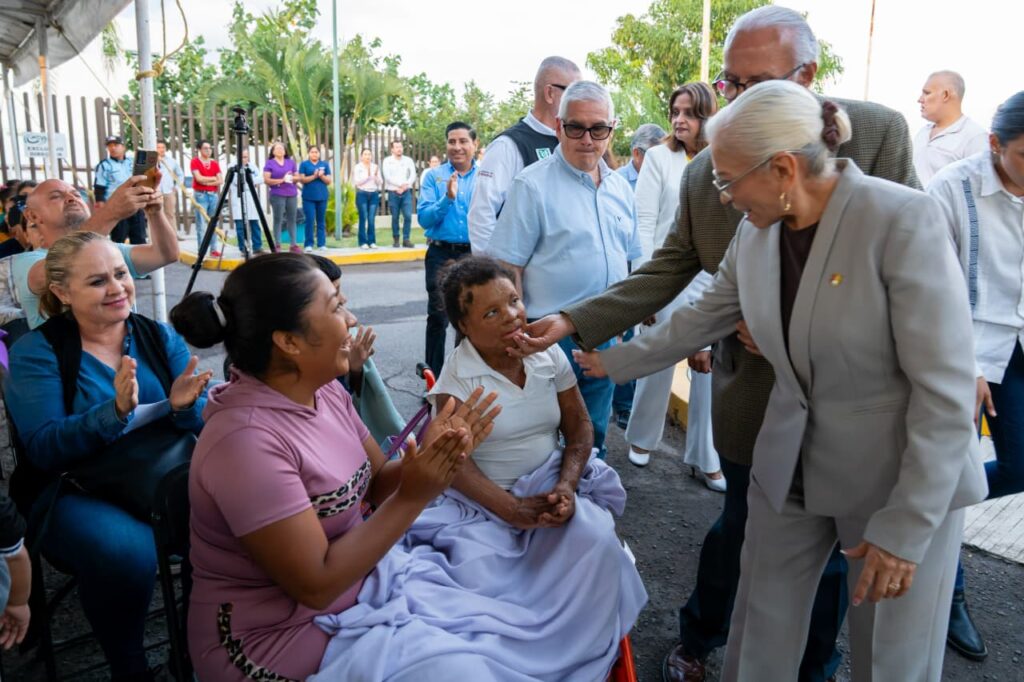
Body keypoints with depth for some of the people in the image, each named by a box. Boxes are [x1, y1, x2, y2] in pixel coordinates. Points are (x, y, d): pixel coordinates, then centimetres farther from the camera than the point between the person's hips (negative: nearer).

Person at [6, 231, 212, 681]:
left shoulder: (159, 337, 6)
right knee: (125, 550, -34)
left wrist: (184, 406, -25)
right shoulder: (35, 352, -2)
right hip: (78, 494, -3)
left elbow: (206, 425, -1)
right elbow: (43, 450, -15)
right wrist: (116, 411, -30)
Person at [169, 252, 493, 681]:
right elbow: (316, 585, -24)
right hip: (275, 639, -7)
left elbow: (376, 482, 4)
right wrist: (412, 498, -22)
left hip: (351, 596, 7)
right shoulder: (247, 442, -27)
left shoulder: (325, 390, -3)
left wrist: (429, 460, -15)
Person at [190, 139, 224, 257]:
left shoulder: (214, 163, 12)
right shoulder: (195, 161, 0)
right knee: (201, 224, -5)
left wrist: (207, 182, -8)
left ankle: (214, 249, 8)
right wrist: (213, 178, -2)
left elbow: (221, 180, 3)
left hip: (213, 194, 4)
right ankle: (201, 250, -2)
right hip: (200, 195, -4)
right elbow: (199, 178, -11)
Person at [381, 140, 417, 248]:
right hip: (393, 193, -1)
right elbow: (387, 177, -8)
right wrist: (400, 184, -16)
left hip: (406, 192, 1)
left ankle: (406, 239, -3)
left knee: (408, 216, -9)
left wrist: (404, 187, -12)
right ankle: (395, 239, 14)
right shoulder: (387, 161, 3)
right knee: (395, 217, 3)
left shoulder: (408, 160, 9)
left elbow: (413, 176, 0)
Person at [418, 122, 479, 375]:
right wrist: (447, 198, -21)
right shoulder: (433, 176, 2)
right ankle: (434, 377, 14)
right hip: (441, 255, -1)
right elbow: (424, 219, -8)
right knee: (438, 317, 2)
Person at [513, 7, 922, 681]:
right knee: (739, 526, 16)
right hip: (752, 391, 1)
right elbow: (665, 272, -1)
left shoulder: (877, 131, -9)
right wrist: (572, 321, -11)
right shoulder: (703, 172, -2)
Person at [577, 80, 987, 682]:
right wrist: (618, 362, 20)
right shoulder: (755, 231, -2)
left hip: (905, 481, -5)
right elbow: (703, 317, 13)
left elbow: (945, 389, -20)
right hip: (790, 468, 5)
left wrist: (905, 528, -19)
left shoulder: (905, 220, -21)